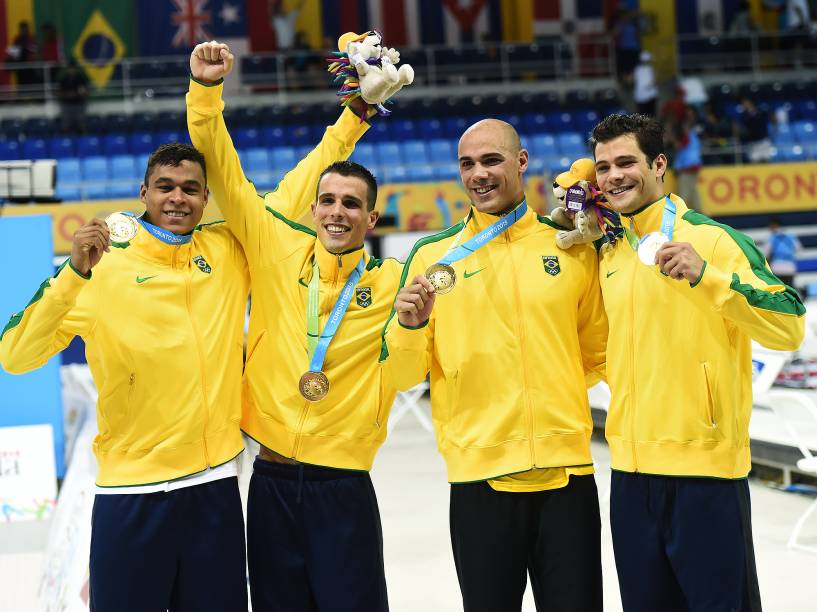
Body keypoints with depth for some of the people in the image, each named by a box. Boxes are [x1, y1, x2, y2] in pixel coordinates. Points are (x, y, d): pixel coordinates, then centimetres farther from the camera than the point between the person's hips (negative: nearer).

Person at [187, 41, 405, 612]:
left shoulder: (393, 281, 1)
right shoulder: (278, 252, 2)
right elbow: (222, 168, 0)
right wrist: (206, 88, -9)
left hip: (344, 487, -1)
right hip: (272, 480, 1)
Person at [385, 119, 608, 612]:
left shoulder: (572, 247, 6)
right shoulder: (433, 256, 3)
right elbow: (403, 374, 1)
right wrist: (410, 326, -16)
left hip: (567, 472, 1)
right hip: (480, 476, -1)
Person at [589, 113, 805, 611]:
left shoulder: (713, 239, -9)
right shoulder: (610, 254, 11)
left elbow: (790, 327, -17)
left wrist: (706, 275, -27)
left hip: (705, 467, -6)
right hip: (630, 472, 6)